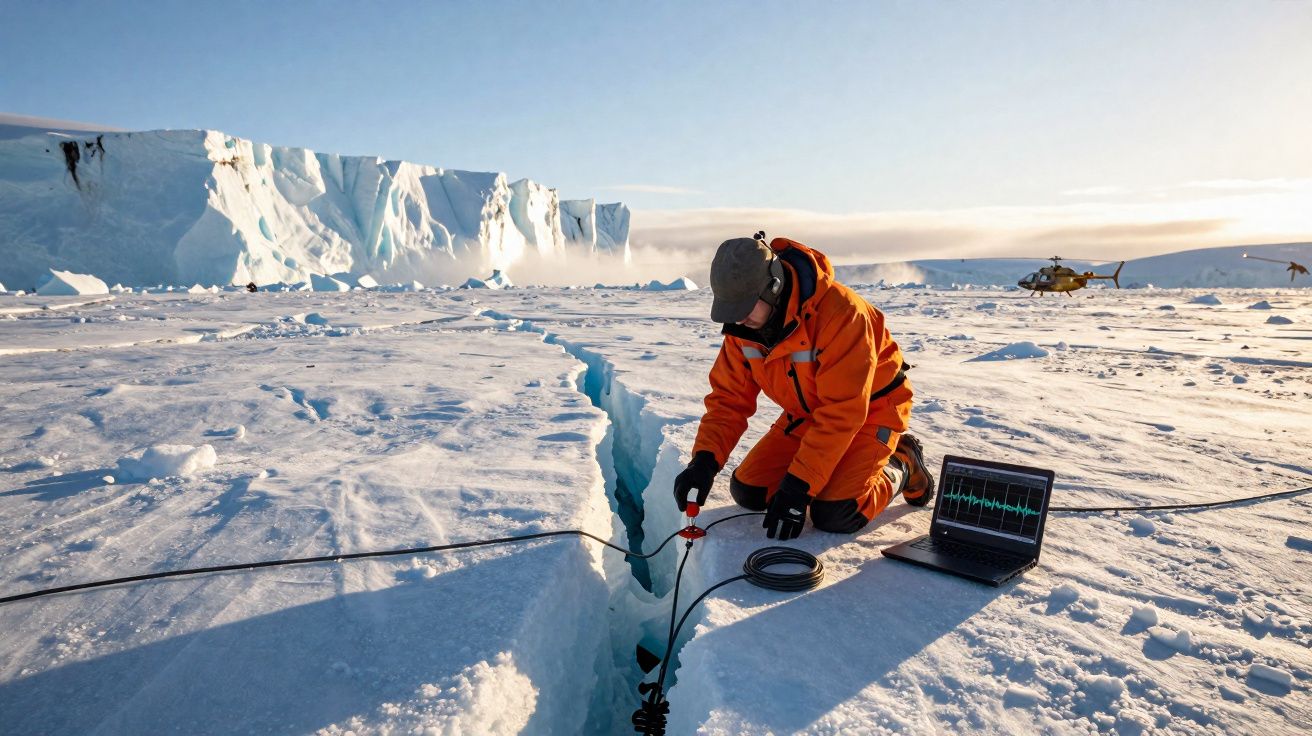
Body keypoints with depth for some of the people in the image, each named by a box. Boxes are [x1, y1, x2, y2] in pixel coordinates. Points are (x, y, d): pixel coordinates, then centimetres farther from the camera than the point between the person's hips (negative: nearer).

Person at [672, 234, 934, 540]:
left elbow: (841, 413, -32)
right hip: (806, 412, 7)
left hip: (869, 409, -6)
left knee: (834, 515, -23)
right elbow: (728, 397, -9)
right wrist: (704, 461, -25)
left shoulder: (840, 311, -34)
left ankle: (901, 466, 8)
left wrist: (798, 486, -33)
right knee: (748, 492, -2)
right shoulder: (742, 322, -13)